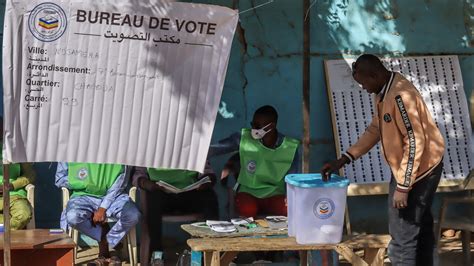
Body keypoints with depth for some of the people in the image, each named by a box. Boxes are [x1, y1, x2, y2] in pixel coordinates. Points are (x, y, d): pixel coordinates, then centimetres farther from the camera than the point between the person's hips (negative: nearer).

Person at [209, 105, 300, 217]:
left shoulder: (290, 148, -9)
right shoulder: (244, 138, -10)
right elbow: (215, 149, -7)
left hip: (275, 194, 0)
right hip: (248, 191, 0)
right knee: (247, 210, -35)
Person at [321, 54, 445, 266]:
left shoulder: (401, 95, -25)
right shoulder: (384, 93, 6)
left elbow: (415, 143, -26)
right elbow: (374, 130, 17)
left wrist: (402, 186, -23)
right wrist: (343, 160, 11)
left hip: (419, 169, -10)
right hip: (408, 167, 10)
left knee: (402, 235, -7)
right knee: (420, 228, 18)